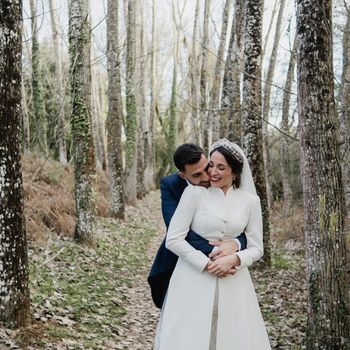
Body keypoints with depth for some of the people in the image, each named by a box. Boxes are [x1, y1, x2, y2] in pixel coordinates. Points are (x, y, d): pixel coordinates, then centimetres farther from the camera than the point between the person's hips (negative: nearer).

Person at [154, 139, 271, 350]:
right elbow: (173, 240, -8)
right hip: (195, 279, -2)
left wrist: (233, 259, -12)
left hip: (233, 284, 3)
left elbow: (256, 248, 7)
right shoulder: (194, 193, -6)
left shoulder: (250, 201, 3)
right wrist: (207, 265, -13)